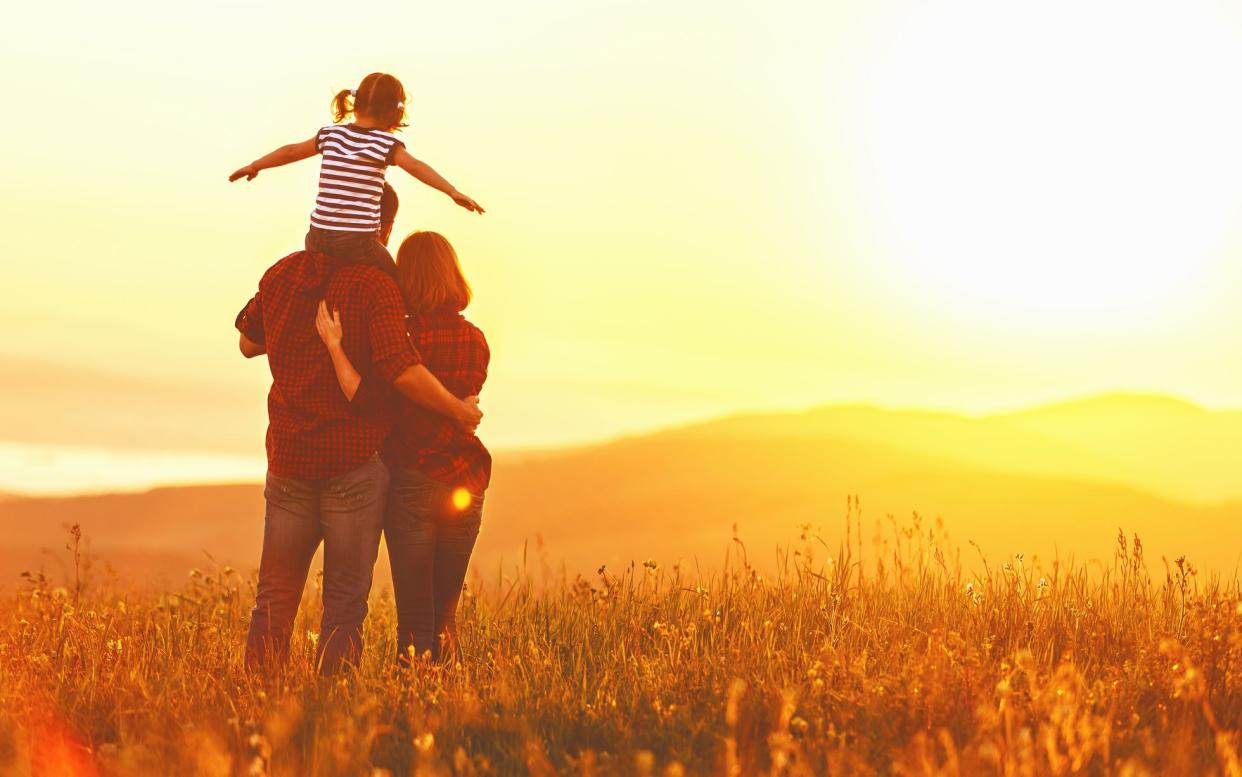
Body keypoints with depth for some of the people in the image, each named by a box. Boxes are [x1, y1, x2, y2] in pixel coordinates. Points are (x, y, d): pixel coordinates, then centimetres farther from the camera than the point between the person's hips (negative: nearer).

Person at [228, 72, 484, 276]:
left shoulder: (331, 134, 11)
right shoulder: (385, 143, -3)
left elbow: (292, 151, 21)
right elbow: (415, 166, -17)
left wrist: (255, 166, 35)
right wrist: (453, 192, -24)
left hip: (318, 237, 5)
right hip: (357, 241, -5)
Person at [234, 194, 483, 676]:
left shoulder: (281, 275, 5)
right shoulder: (374, 286, -11)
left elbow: (247, 343, 21)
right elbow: (402, 370, -22)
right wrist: (459, 412, -8)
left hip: (288, 457, 4)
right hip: (354, 460, -4)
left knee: (274, 598, 11)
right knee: (344, 603, 3)